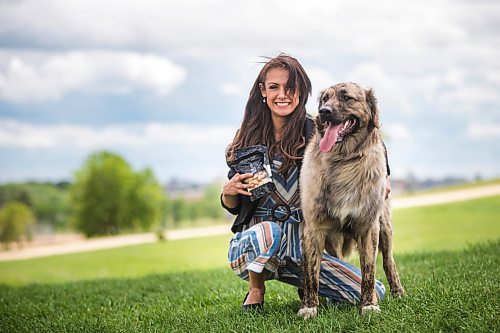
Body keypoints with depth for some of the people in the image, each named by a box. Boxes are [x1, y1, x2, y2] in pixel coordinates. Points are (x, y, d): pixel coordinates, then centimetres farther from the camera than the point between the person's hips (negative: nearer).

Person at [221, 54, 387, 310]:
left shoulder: (315, 132, -1)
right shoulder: (249, 138, 2)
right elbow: (234, 207, 8)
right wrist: (228, 192, -13)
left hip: (303, 244, 1)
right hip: (253, 243, -1)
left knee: (372, 294, -13)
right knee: (268, 231, -38)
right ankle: (256, 289, -5)